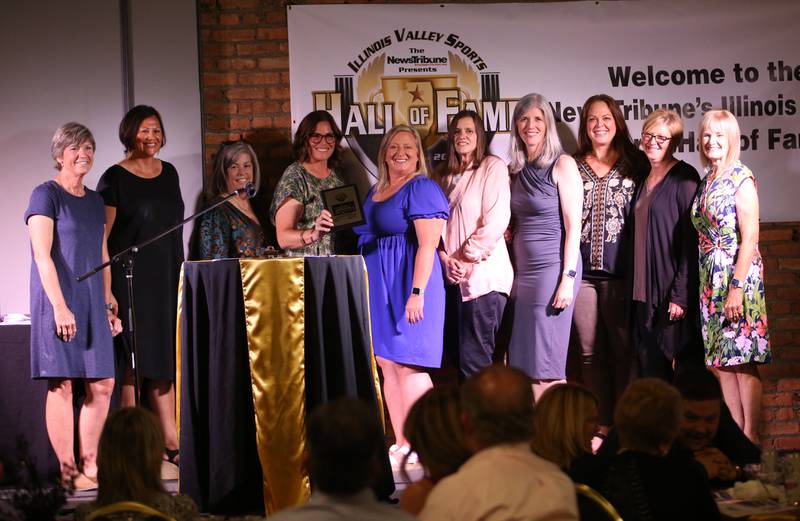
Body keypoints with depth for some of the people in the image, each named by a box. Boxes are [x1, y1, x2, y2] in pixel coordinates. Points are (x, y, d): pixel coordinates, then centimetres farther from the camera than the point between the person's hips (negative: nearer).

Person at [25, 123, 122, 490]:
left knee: (102, 384, 3)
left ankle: (89, 465, 12)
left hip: (92, 303, 7)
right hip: (58, 301, -7)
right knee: (62, 383, -6)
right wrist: (59, 306, -19)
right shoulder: (46, 195, -4)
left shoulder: (94, 200, 17)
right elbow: (42, 256, -12)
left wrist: (109, 305, 14)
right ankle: (67, 470, -2)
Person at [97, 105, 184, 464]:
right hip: (131, 281, -6)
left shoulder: (169, 173, 13)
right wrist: (105, 289, -16)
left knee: (163, 360, 7)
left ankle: (170, 441, 9)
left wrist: (182, 277, 14)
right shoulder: (115, 178, -5)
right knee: (134, 360, -5)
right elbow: (101, 238, -9)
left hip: (167, 279, 6)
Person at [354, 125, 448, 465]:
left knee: (407, 364, -10)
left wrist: (417, 292, -22)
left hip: (406, 284, -8)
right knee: (387, 364, 7)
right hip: (379, 286, 8)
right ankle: (401, 446, 11)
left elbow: (428, 244, -16)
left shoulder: (422, 189, -9)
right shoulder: (375, 192, 17)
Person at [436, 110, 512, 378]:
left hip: (483, 274, -7)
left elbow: (497, 220, -10)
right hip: (455, 276, 7)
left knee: (475, 360, -10)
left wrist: (467, 258, -10)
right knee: (460, 357, 6)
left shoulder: (493, 167, -1)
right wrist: (447, 259, -2)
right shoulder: (446, 175, 19)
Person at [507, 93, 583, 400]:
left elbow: (573, 226, -9)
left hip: (553, 268, -6)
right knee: (524, 364, 3)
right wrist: (510, 273, 7)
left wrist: (568, 279, -15)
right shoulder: (517, 171, 13)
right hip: (522, 270, 6)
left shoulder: (562, 165, -5)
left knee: (546, 366, -7)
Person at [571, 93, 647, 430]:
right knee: (590, 352, 5)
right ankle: (601, 425, 12)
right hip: (582, 272, 3)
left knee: (623, 351, -2)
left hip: (620, 272, -3)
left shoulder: (634, 164, 6)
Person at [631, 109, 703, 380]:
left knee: (686, 367, -2)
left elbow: (691, 239, -13)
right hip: (644, 293, 7)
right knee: (651, 370, 7)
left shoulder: (684, 179, -7)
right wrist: (635, 288, 11)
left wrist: (680, 294, -18)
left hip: (672, 291, -7)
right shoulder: (644, 180, 16)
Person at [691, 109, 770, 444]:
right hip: (710, 280, 7)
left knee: (742, 360, -6)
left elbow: (750, 238, -14)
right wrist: (704, 283, 10)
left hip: (738, 277, -7)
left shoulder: (741, 179, -9)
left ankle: (750, 437, -2)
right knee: (722, 361, 8)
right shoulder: (706, 181, 13)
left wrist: (737, 287, -18)